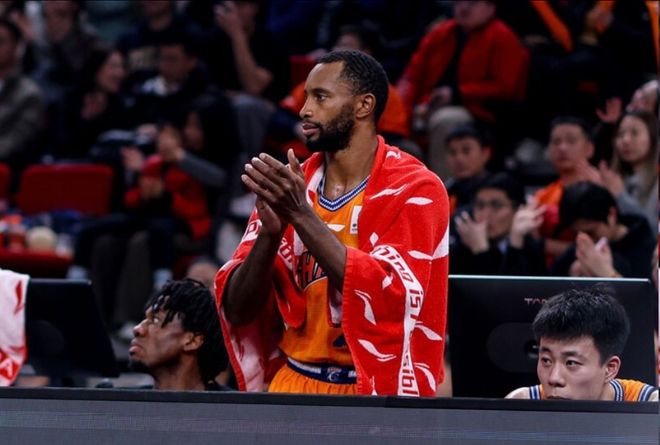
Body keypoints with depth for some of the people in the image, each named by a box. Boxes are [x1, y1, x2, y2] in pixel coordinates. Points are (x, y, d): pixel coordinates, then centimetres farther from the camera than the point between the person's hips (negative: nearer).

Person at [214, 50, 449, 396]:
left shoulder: (415, 190, -7)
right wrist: (270, 232, -16)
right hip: (293, 383, 4)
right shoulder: (289, 185, 6)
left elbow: (389, 300, -20)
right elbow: (237, 310, 1)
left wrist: (301, 215, -23)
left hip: (376, 391, -4)